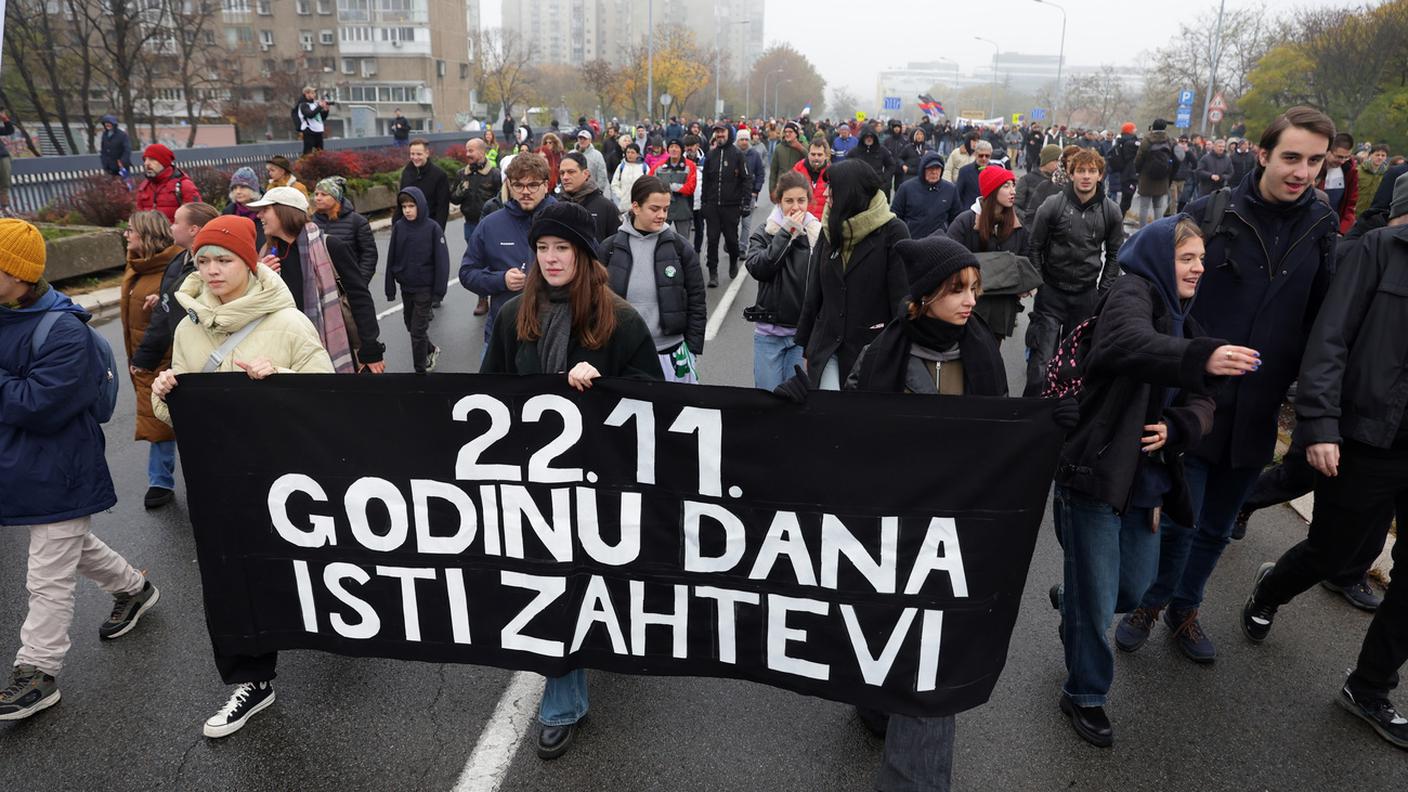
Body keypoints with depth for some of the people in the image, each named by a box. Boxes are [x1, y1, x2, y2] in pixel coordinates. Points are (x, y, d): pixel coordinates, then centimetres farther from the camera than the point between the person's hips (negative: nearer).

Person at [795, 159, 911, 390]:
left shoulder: (892, 232, -8)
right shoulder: (829, 232, 7)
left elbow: (902, 297, -9)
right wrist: (806, 348, 13)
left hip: (873, 348, -3)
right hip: (827, 349, 3)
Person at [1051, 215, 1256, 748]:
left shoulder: (1180, 318, 17)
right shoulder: (1131, 293, -9)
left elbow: (1201, 402, 9)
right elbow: (1133, 344, -34)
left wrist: (1176, 428, -12)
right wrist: (1202, 357, -50)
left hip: (1146, 478, 8)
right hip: (1095, 471, -8)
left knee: (1134, 588, 17)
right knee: (1097, 602, 3)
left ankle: (1071, 599, 48)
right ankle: (1084, 695, 24)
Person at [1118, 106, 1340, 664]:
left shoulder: (1322, 229, 2)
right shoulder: (1210, 214, -7)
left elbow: (1320, 320, 6)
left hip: (1257, 410, 3)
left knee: (1217, 525, 16)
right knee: (1181, 516, 1)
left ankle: (1184, 607, 37)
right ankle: (1152, 600, 27)